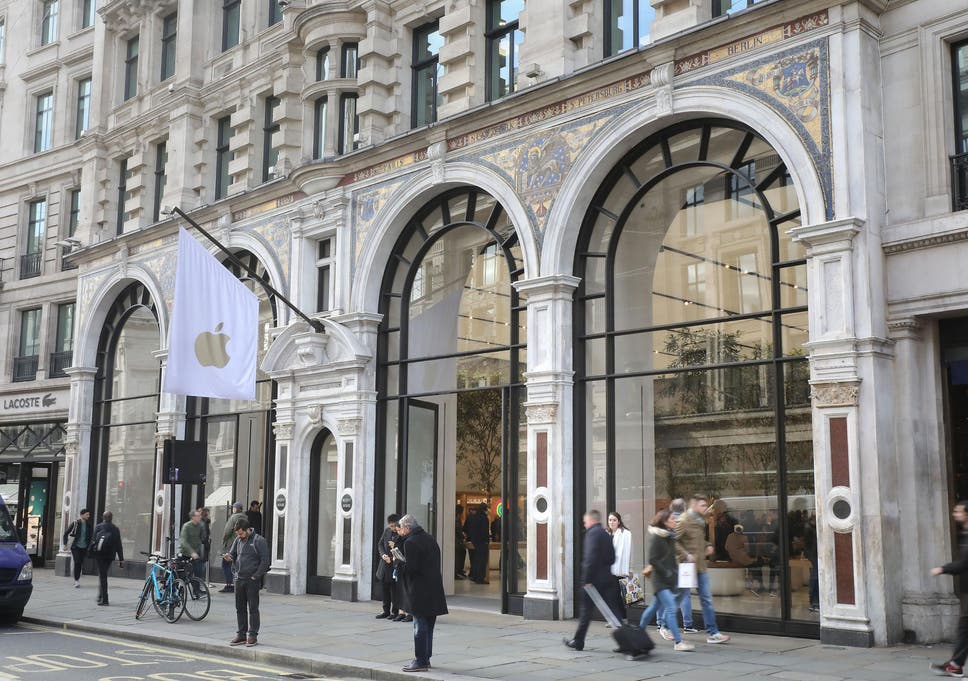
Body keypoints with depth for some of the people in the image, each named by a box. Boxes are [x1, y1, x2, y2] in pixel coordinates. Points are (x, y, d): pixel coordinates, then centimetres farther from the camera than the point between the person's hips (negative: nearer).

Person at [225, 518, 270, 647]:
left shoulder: (259, 540, -8)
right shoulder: (238, 540, 10)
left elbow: (265, 561, -10)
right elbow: (233, 554, 18)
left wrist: (255, 576, -13)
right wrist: (229, 557, -6)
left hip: (252, 580, -6)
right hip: (239, 579, 6)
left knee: (253, 608, -1)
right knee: (240, 608, 10)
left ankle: (253, 635, 5)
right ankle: (241, 634, 18)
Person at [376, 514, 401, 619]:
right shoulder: (386, 530, 6)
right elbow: (380, 544, 13)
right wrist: (383, 554, -4)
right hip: (385, 564, 6)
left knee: (394, 590, -2)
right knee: (385, 589, 13)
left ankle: (395, 612, 9)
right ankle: (386, 611, 23)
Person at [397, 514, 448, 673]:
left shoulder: (410, 542, -14)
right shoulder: (430, 539, 13)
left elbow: (410, 567, -21)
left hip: (420, 591, -9)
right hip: (434, 589, 9)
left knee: (420, 627, -4)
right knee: (428, 626, 15)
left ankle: (420, 661, -1)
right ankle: (426, 658, 24)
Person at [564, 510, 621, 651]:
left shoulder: (592, 533, -12)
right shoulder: (606, 534, 14)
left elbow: (590, 557, -20)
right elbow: (612, 558, 16)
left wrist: (587, 579, -18)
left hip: (594, 579, -7)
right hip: (606, 578, 7)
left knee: (585, 610, 5)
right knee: (613, 609, 4)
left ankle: (578, 642, 14)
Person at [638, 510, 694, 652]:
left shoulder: (671, 537, 10)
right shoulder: (657, 538, -14)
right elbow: (652, 560, -18)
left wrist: (674, 570, 8)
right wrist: (666, 573, -18)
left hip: (669, 578, 8)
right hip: (660, 580, -8)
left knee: (655, 606, 18)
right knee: (671, 609, -12)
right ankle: (678, 642, -12)